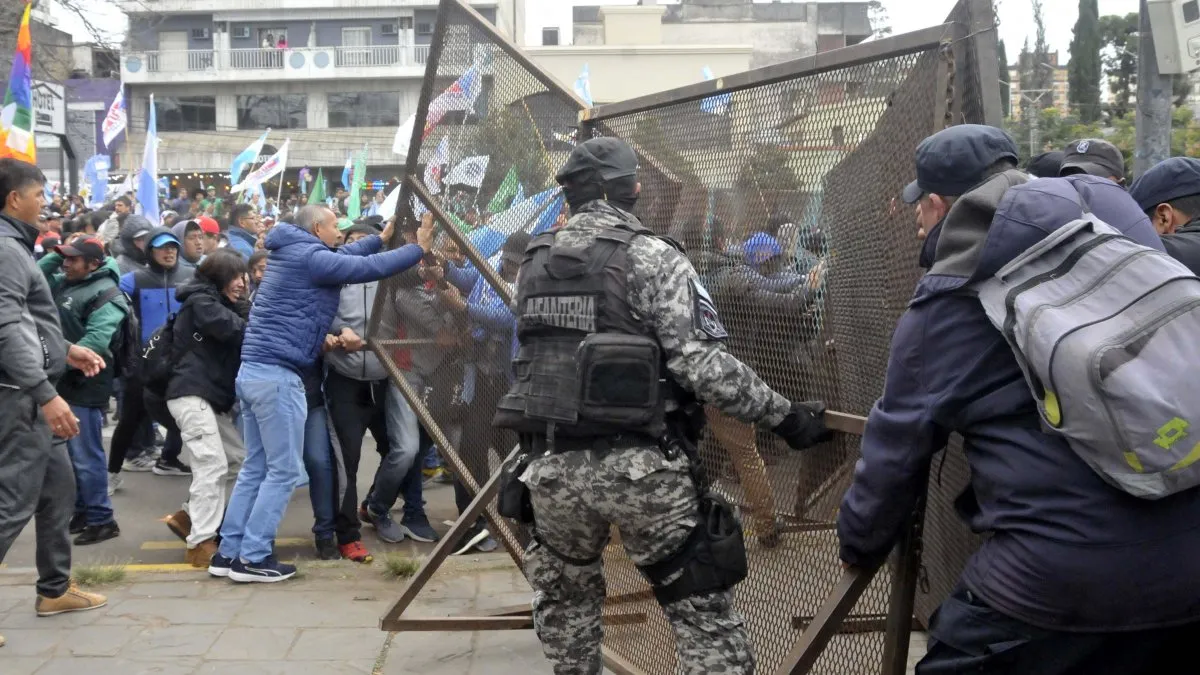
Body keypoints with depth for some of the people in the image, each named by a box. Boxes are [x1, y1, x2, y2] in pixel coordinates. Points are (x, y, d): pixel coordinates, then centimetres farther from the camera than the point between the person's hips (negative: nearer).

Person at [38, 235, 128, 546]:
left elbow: (95, 341, -23)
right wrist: (56, 253, 6)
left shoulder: (105, 294, -15)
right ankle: (82, 511, 27)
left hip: (84, 385, -9)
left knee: (86, 456, -5)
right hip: (62, 381, 9)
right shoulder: (63, 282, 12)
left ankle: (101, 519, 4)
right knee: (69, 454, 16)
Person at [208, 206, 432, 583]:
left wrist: (382, 238, 32)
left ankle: (229, 552, 16)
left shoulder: (292, 254, 18)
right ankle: (253, 558, 1)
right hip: (277, 375, -10)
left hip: (254, 371, 10)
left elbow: (343, 260, 31)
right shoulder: (309, 256, -10)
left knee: (256, 467, 13)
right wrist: (419, 248, -3)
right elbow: (371, 268, -13)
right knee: (283, 471, -2)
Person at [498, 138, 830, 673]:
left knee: (564, 596, 26)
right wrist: (783, 416, -7)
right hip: (638, 466, -5)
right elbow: (701, 363, -14)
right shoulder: (652, 257, -7)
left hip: (551, 463, 5)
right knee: (701, 606, 6)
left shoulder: (534, 262, 10)